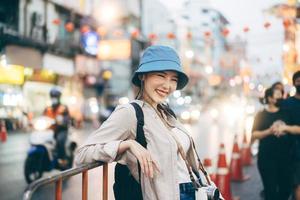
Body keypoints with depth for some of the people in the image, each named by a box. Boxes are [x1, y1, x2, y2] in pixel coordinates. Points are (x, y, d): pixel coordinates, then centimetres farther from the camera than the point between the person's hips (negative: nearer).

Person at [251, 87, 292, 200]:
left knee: (286, 188, 6)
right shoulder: (261, 114, 0)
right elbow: (254, 135, -4)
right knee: (271, 190, -4)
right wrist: (269, 131, -17)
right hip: (267, 157, -4)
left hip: (284, 157, 4)